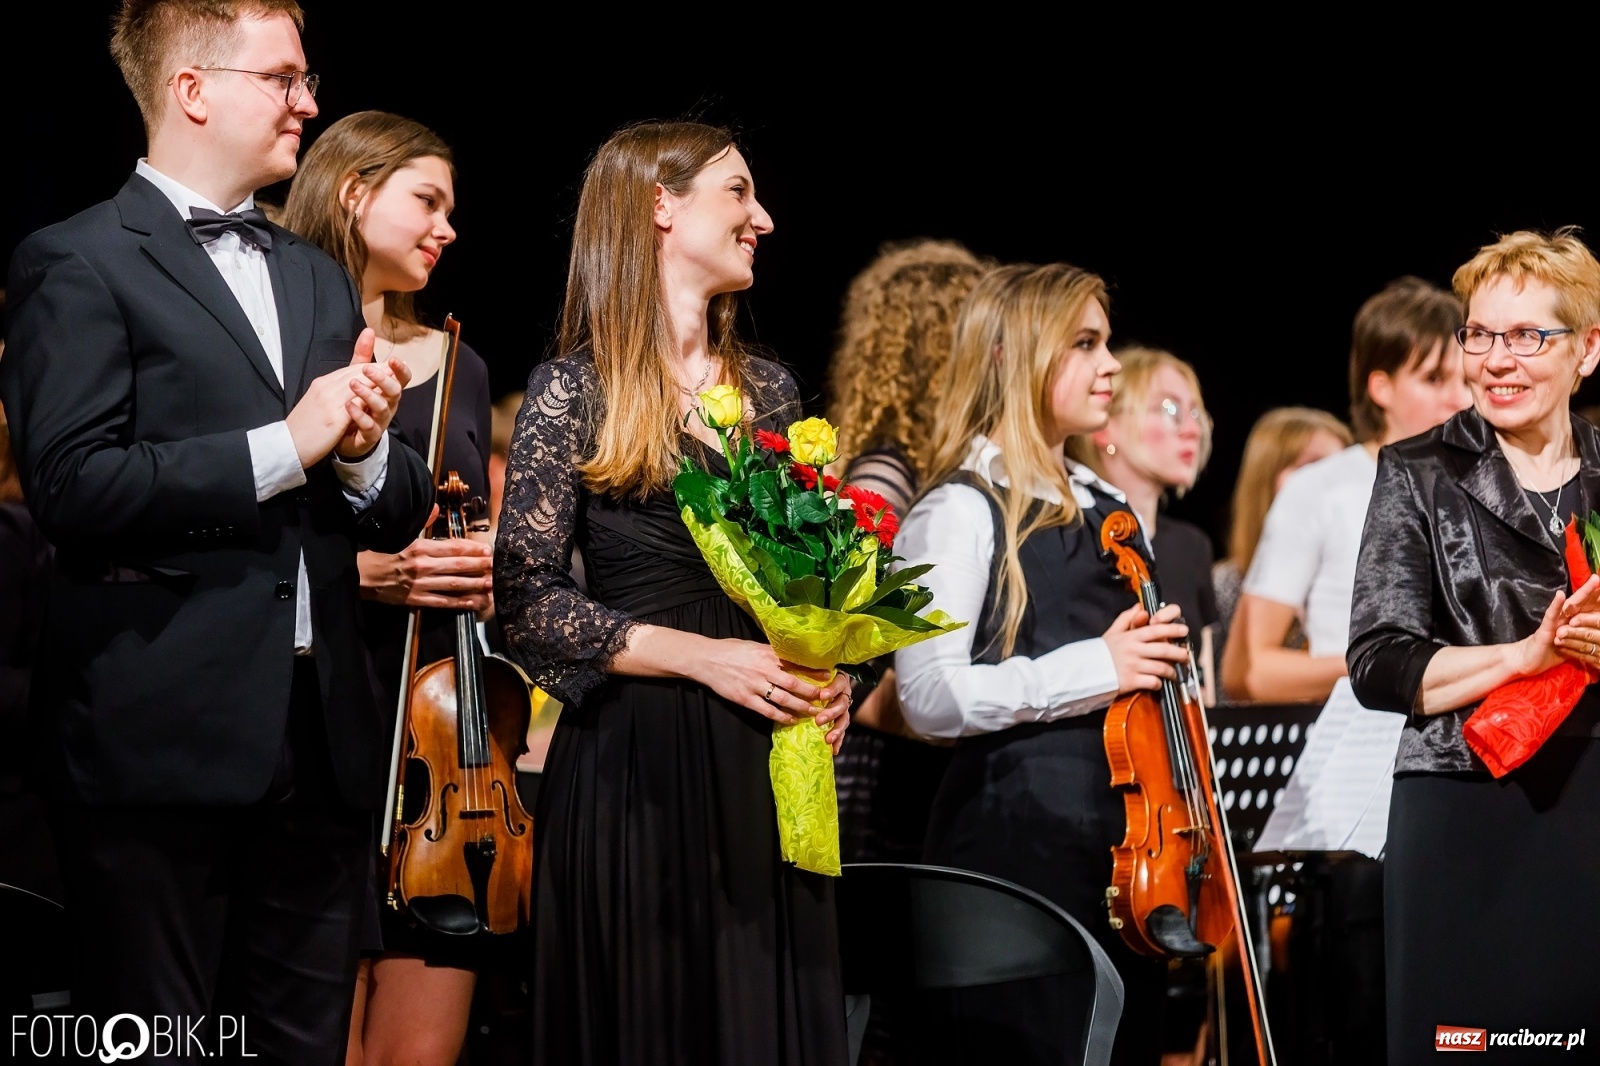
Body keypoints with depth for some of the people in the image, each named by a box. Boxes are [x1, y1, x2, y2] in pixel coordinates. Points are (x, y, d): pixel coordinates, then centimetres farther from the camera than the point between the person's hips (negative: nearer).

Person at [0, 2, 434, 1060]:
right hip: (164, 737, -7)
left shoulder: (321, 280, 21)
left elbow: (395, 517, 20)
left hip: (322, 738, 7)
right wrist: (284, 446, -13)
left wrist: (364, 451, -3)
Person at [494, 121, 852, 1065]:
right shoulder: (575, 389, -4)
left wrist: (829, 670, -1)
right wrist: (703, 656, -15)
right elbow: (528, 597, -9)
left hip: (767, 764, 5)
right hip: (635, 763, -5)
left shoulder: (768, 388, 13)